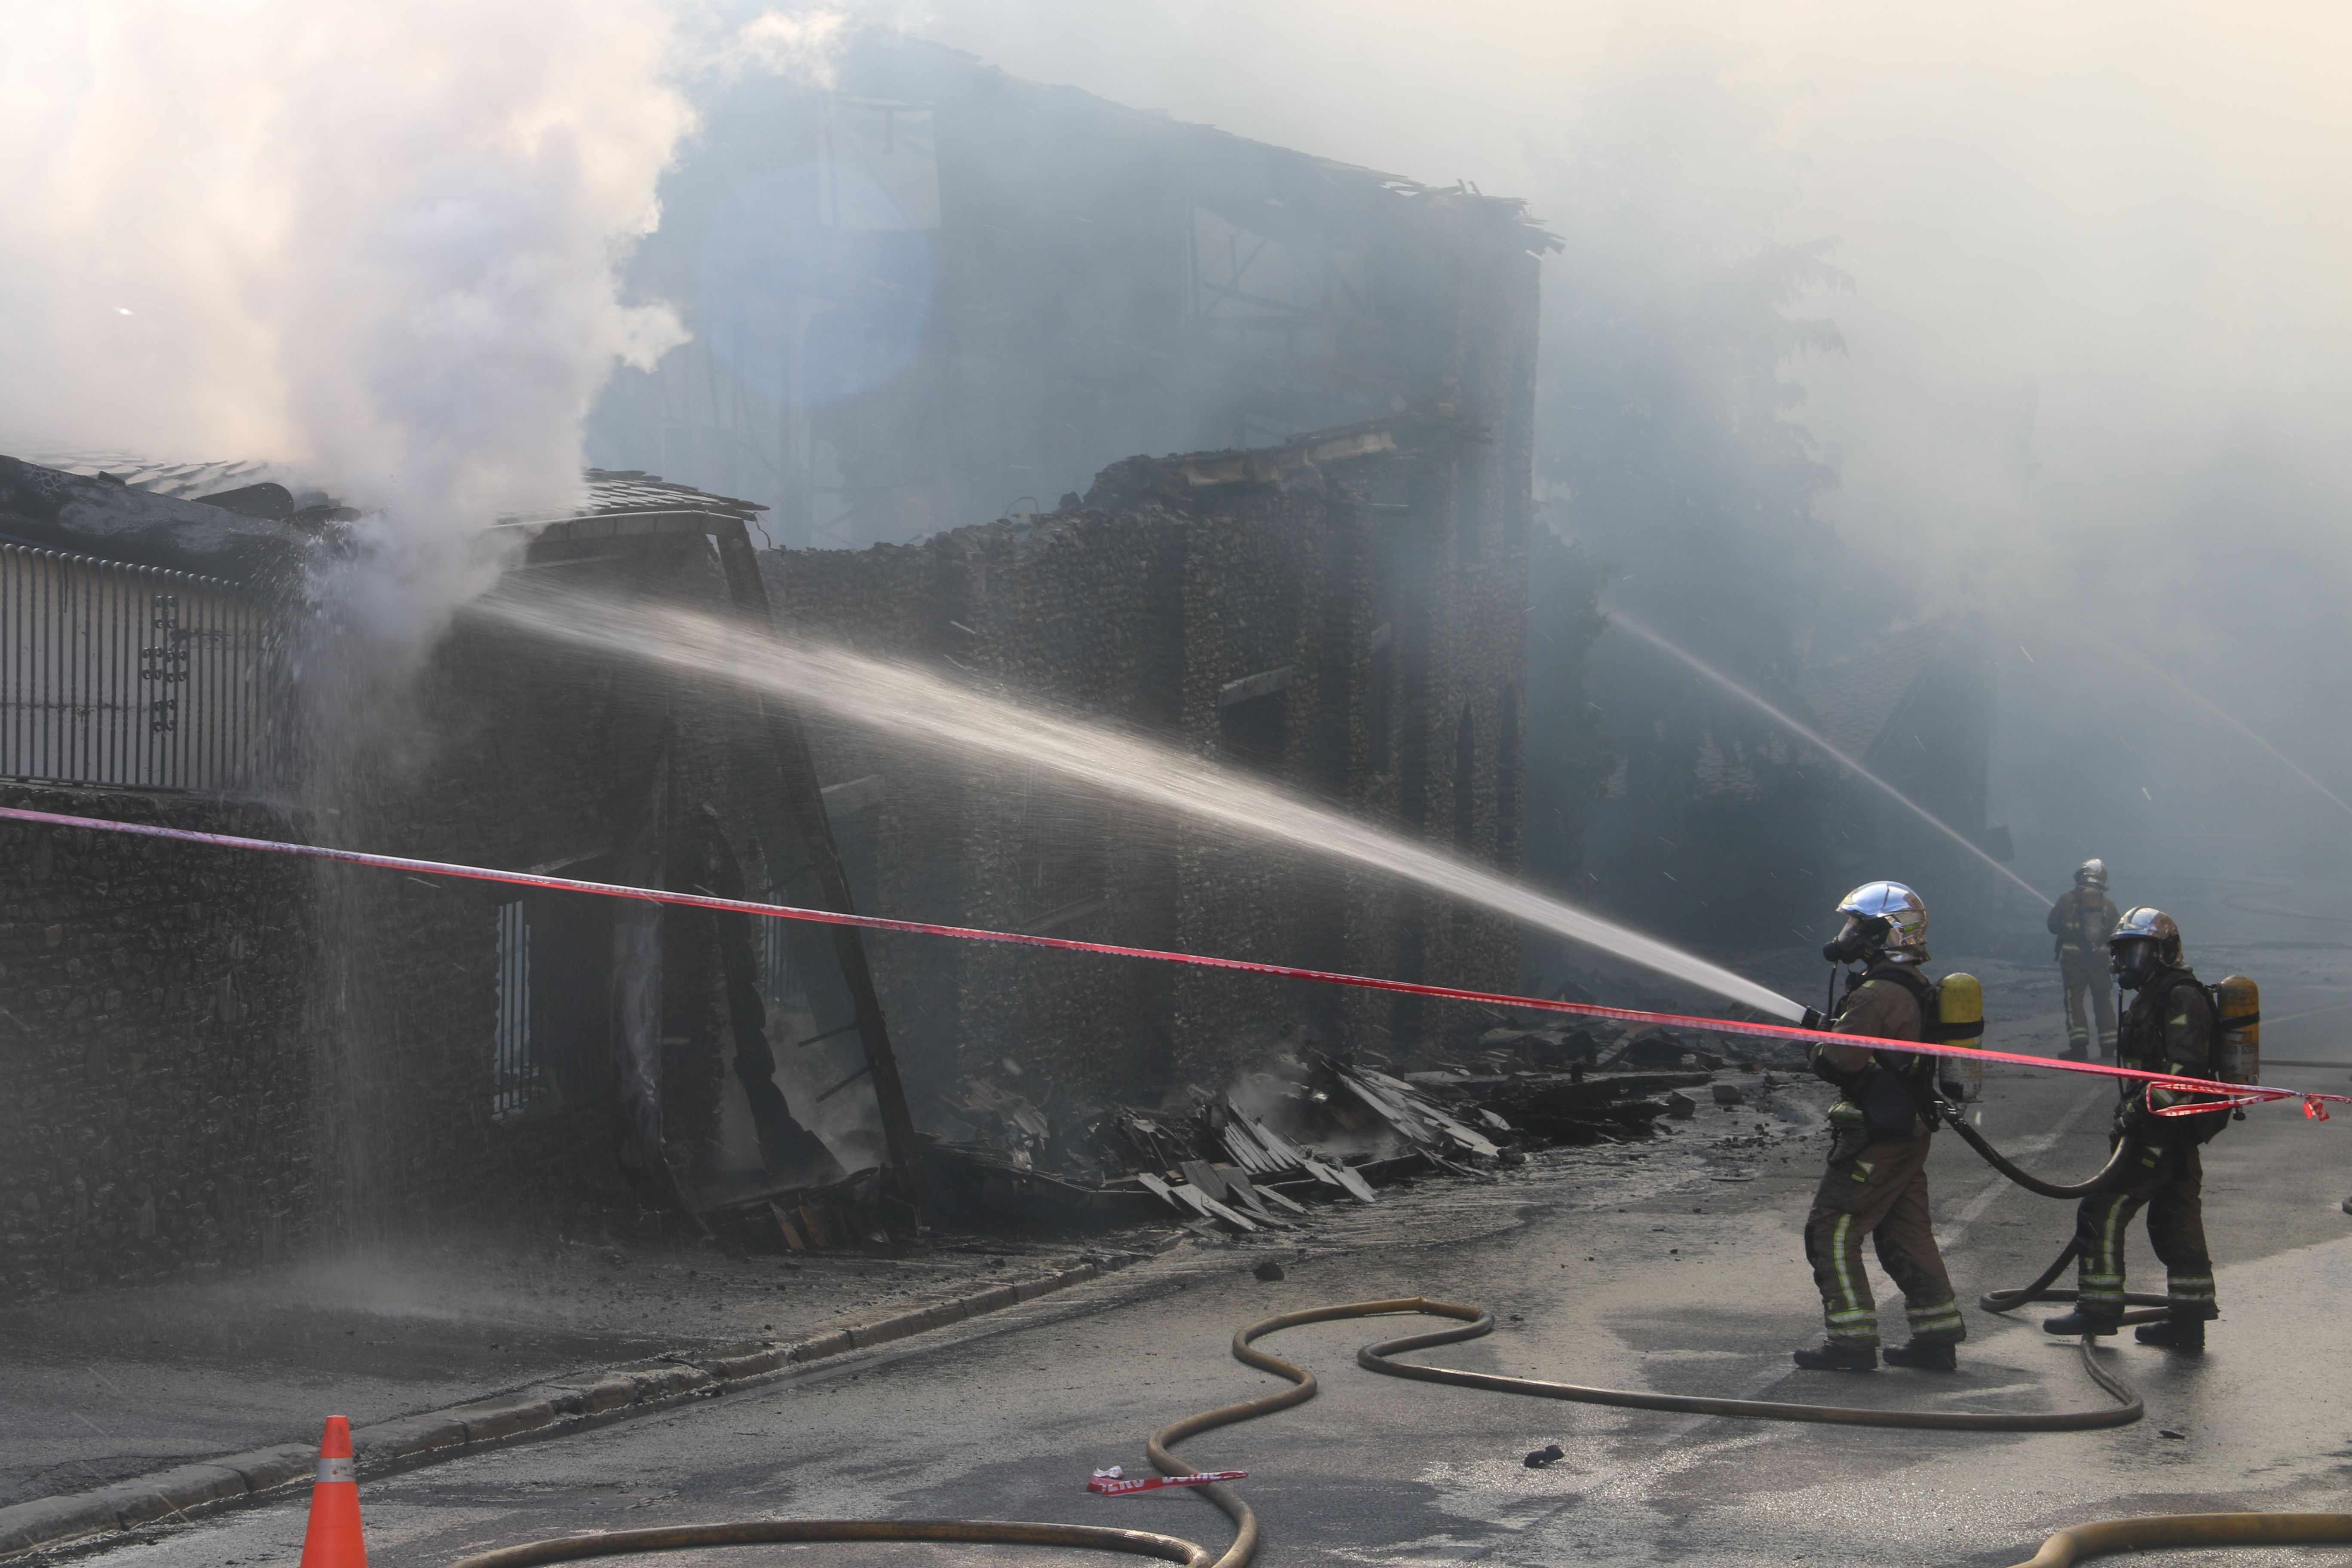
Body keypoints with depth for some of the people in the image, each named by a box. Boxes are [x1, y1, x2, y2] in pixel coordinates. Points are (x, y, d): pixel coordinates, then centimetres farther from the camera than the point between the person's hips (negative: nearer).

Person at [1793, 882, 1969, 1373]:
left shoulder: (1878, 994, -20)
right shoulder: (1916, 986, 12)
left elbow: (1838, 1062, -23)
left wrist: (1817, 1046, -2)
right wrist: (1831, 1028, 10)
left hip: (1878, 1137, -10)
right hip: (1911, 1129, 10)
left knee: (1831, 1231, -3)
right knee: (1907, 1235, 15)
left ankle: (1853, 1342, -4)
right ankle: (1937, 1337, 16)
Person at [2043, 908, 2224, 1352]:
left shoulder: (2181, 997, -13)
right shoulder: (2152, 998, 20)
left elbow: (2185, 1066, -24)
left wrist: (2143, 1109, -28)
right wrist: (2132, 1114, 24)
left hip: (2162, 1133, -11)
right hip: (2176, 1134, 11)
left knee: (2102, 1212, -7)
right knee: (2176, 1223, 11)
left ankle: (2099, 1308, -2)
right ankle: (2189, 1321, 14)